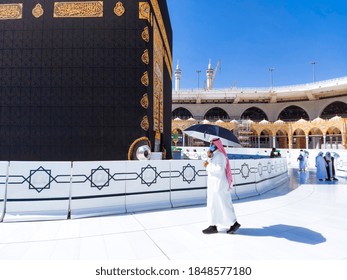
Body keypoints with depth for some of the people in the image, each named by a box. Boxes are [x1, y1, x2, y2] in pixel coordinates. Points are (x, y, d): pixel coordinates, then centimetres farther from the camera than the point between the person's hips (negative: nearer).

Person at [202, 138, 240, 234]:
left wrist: (208, 165, -17)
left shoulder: (219, 155, -16)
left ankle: (234, 223, 11)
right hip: (214, 184, 10)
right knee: (213, 205, 11)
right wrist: (209, 157, -2)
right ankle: (213, 226, 16)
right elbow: (212, 168, 11)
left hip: (218, 185, -10)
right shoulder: (215, 155, 15)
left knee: (224, 205, -2)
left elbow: (219, 169, -26)